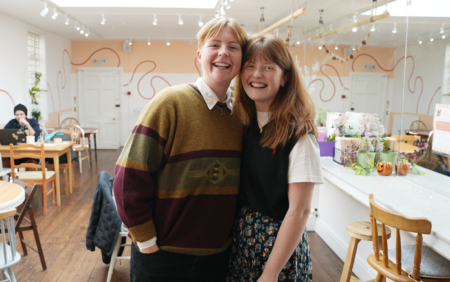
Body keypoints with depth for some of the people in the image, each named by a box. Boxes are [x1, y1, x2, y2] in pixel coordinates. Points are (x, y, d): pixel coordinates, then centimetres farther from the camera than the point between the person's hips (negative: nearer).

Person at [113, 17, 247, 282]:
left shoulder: (241, 116, 1)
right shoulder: (170, 103, -15)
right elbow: (130, 178, -16)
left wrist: (229, 235, 6)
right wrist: (147, 241, -12)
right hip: (163, 256, -4)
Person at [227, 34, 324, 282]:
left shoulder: (298, 134, -15)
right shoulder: (243, 125, 1)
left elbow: (299, 211, -16)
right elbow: (237, 191, 6)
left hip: (280, 244, -5)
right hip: (240, 242, 5)